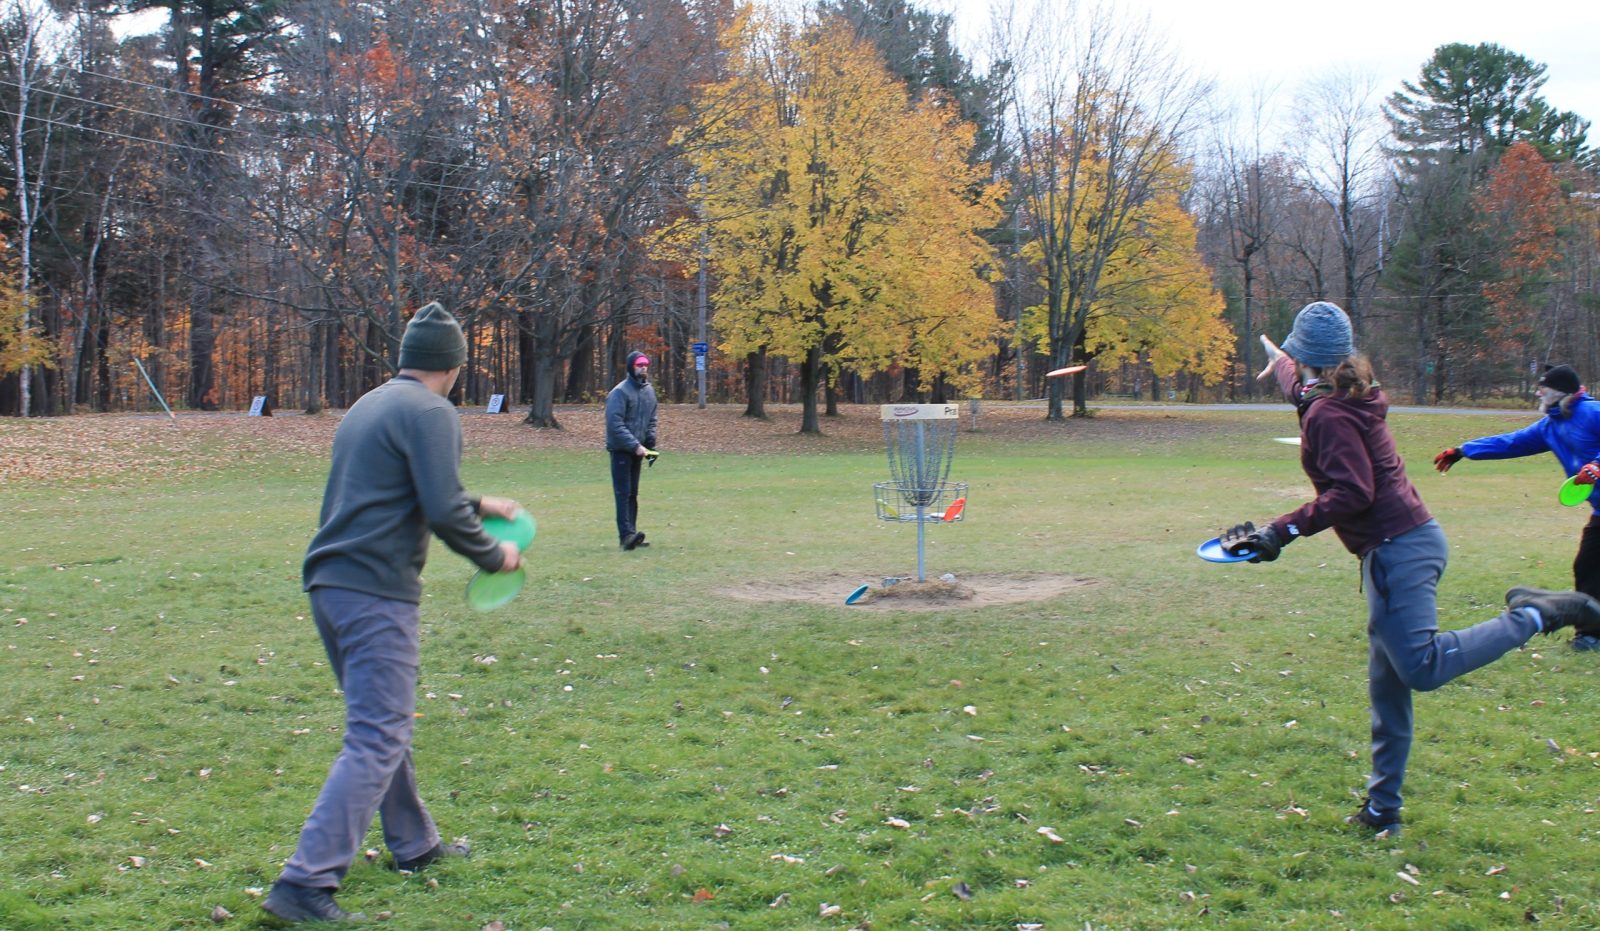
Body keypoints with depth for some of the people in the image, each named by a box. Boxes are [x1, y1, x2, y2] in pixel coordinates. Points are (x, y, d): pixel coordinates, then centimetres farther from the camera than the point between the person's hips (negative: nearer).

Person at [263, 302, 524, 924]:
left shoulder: (369, 406, 19)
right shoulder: (430, 413, -10)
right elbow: (442, 513, -18)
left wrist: (477, 506, 37)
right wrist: (492, 555, -1)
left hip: (328, 585, 10)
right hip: (375, 592, -10)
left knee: (380, 722, 21)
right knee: (376, 740, -7)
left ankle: (414, 845, 35)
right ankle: (305, 883, -11)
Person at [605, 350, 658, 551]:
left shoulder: (649, 391, 9)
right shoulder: (620, 392, -14)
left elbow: (651, 421, 17)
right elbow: (615, 424, -19)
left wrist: (651, 444, 3)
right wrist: (635, 445, -22)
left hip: (637, 450, 7)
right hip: (621, 450, -7)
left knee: (632, 494, 9)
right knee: (623, 493, -11)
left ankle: (630, 535, 12)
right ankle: (627, 535, -16)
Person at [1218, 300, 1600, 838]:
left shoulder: (1328, 413, -13)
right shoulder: (1348, 398, 15)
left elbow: (1351, 493, -23)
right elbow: (1302, 387, 40)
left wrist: (1283, 531, -22)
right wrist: (1279, 362, 59)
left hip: (1397, 548, -10)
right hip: (1406, 541, 10)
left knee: (1422, 666, -20)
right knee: (1387, 683, 10)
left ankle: (1532, 617, -8)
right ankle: (1383, 809, 15)